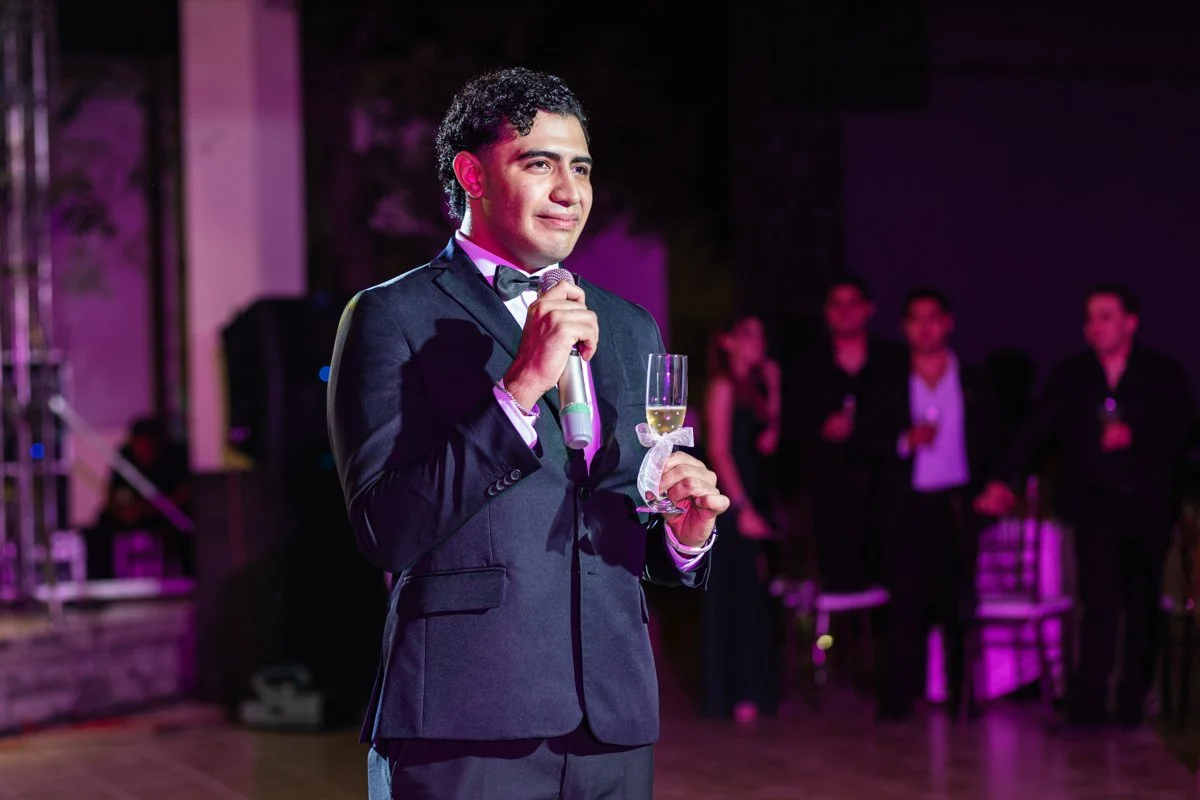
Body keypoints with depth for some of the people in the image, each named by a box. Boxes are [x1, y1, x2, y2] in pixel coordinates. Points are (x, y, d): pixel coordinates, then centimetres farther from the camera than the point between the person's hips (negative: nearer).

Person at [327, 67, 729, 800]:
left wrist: (687, 534, -3)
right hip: (465, 731, -5)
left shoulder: (629, 327, 15)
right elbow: (388, 532, -13)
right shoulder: (393, 318, -2)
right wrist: (519, 388, -20)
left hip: (614, 725, 5)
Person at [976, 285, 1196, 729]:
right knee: (1099, 605, -10)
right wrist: (1005, 480, -12)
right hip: (1096, 506, 0)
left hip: (1147, 507, 1)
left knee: (1143, 607, 5)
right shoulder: (1069, 375, 8)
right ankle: (1088, 704, -10)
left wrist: (1134, 437, -17)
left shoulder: (1164, 373, 6)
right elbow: (1036, 430, 0)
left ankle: (1132, 703, 16)